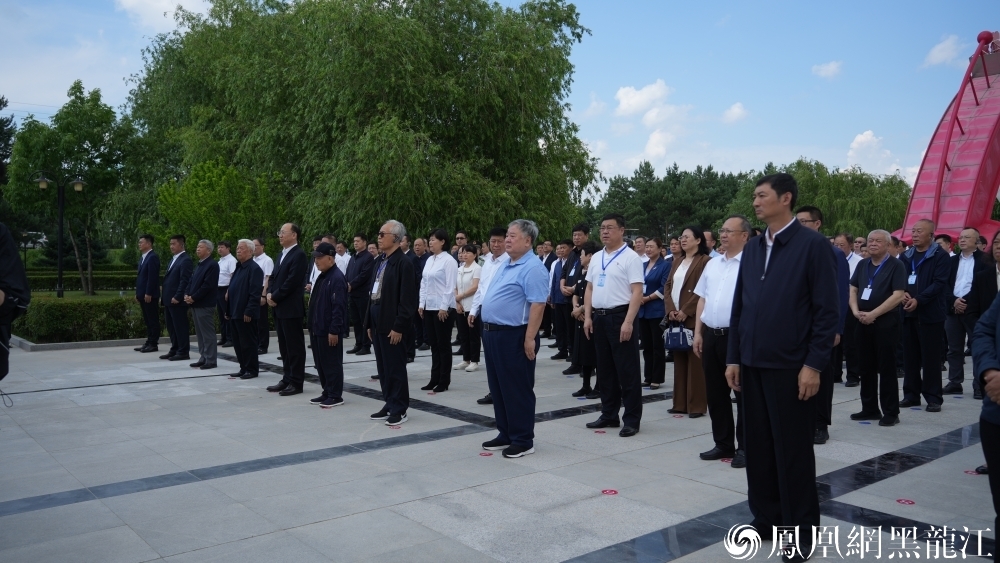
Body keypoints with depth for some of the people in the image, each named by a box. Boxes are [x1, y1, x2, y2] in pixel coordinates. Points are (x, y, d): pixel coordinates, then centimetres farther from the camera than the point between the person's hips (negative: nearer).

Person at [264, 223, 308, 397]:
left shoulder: (299, 255, -12)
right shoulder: (282, 254, 18)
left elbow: (292, 281, -19)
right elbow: (274, 277, 19)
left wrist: (275, 297, -13)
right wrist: (270, 293, 1)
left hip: (291, 308, -9)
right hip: (279, 308, 9)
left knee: (295, 346, -2)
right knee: (284, 347, 13)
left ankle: (296, 382, 3)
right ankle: (287, 379, 20)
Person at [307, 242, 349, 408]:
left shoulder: (337, 278, -17)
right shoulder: (321, 277, 14)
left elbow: (339, 307, -21)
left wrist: (334, 330, -22)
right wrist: (313, 326, 18)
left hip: (330, 330, -10)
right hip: (318, 328, 10)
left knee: (332, 363, -1)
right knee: (320, 363, 15)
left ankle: (335, 396, 8)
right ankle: (327, 393, 25)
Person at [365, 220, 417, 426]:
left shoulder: (403, 263, -12)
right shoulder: (380, 262, 14)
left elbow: (407, 299, -16)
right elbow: (372, 292, 16)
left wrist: (398, 327, -18)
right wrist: (369, 323, 13)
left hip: (392, 325, -8)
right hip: (377, 322, 8)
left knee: (395, 368, 1)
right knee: (383, 368, 14)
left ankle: (399, 409, 10)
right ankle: (389, 405, 24)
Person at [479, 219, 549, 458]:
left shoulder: (533, 268, -15)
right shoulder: (504, 265, 15)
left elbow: (538, 305, -22)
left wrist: (529, 339, -25)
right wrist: (488, 330, 17)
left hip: (514, 336, -10)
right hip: (493, 333, 10)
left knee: (517, 389, 0)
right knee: (498, 388, 16)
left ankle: (523, 440, 11)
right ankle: (505, 434, 27)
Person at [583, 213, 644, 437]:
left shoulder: (630, 257, -8)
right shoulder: (596, 258, 13)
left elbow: (637, 292, -14)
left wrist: (628, 322, -21)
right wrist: (588, 316, 7)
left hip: (620, 316, -7)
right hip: (599, 317, 7)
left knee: (627, 371, 0)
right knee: (605, 370, 14)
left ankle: (632, 420, 8)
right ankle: (609, 415, 25)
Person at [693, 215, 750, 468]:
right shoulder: (712, 264, 14)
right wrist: (698, 333, 11)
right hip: (710, 334, 7)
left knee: (742, 393, 4)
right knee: (715, 393, 13)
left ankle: (745, 447, 15)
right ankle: (723, 443, 26)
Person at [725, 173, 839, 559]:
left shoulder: (813, 245, -7)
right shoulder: (752, 248, 11)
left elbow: (828, 310, -10)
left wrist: (814, 365, -14)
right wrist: (734, 357, 8)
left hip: (791, 367, -6)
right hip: (752, 365, 6)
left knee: (794, 450, 5)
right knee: (758, 446, 12)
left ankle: (800, 531, 20)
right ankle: (765, 518, 27)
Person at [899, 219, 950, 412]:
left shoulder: (940, 255, -4)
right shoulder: (906, 256, 13)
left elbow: (939, 283, -12)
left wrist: (918, 300, -20)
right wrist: (903, 293, -8)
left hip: (930, 313, -5)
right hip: (908, 312, 5)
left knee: (931, 357, -1)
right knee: (910, 356, 9)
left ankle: (933, 398, 6)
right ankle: (911, 395, 17)